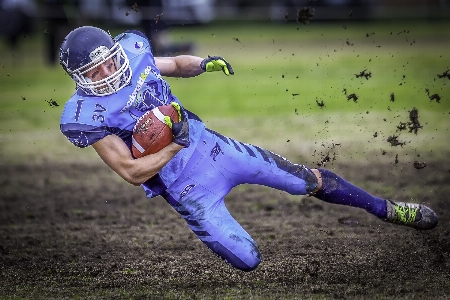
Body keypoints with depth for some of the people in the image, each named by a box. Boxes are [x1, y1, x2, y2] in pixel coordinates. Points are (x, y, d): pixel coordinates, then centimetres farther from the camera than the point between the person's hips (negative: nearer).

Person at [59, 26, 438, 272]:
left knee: (309, 180, 10)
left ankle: (387, 209, 29)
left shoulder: (132, 49, -5)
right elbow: (133, 172, -19)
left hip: (211, 146, 5)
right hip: (189, 189, -5)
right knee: (248, 261, -13)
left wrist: (202, 64, -5)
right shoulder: (87, 115, -20)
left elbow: (173, 65, 16)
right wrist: (177, 145, -25)